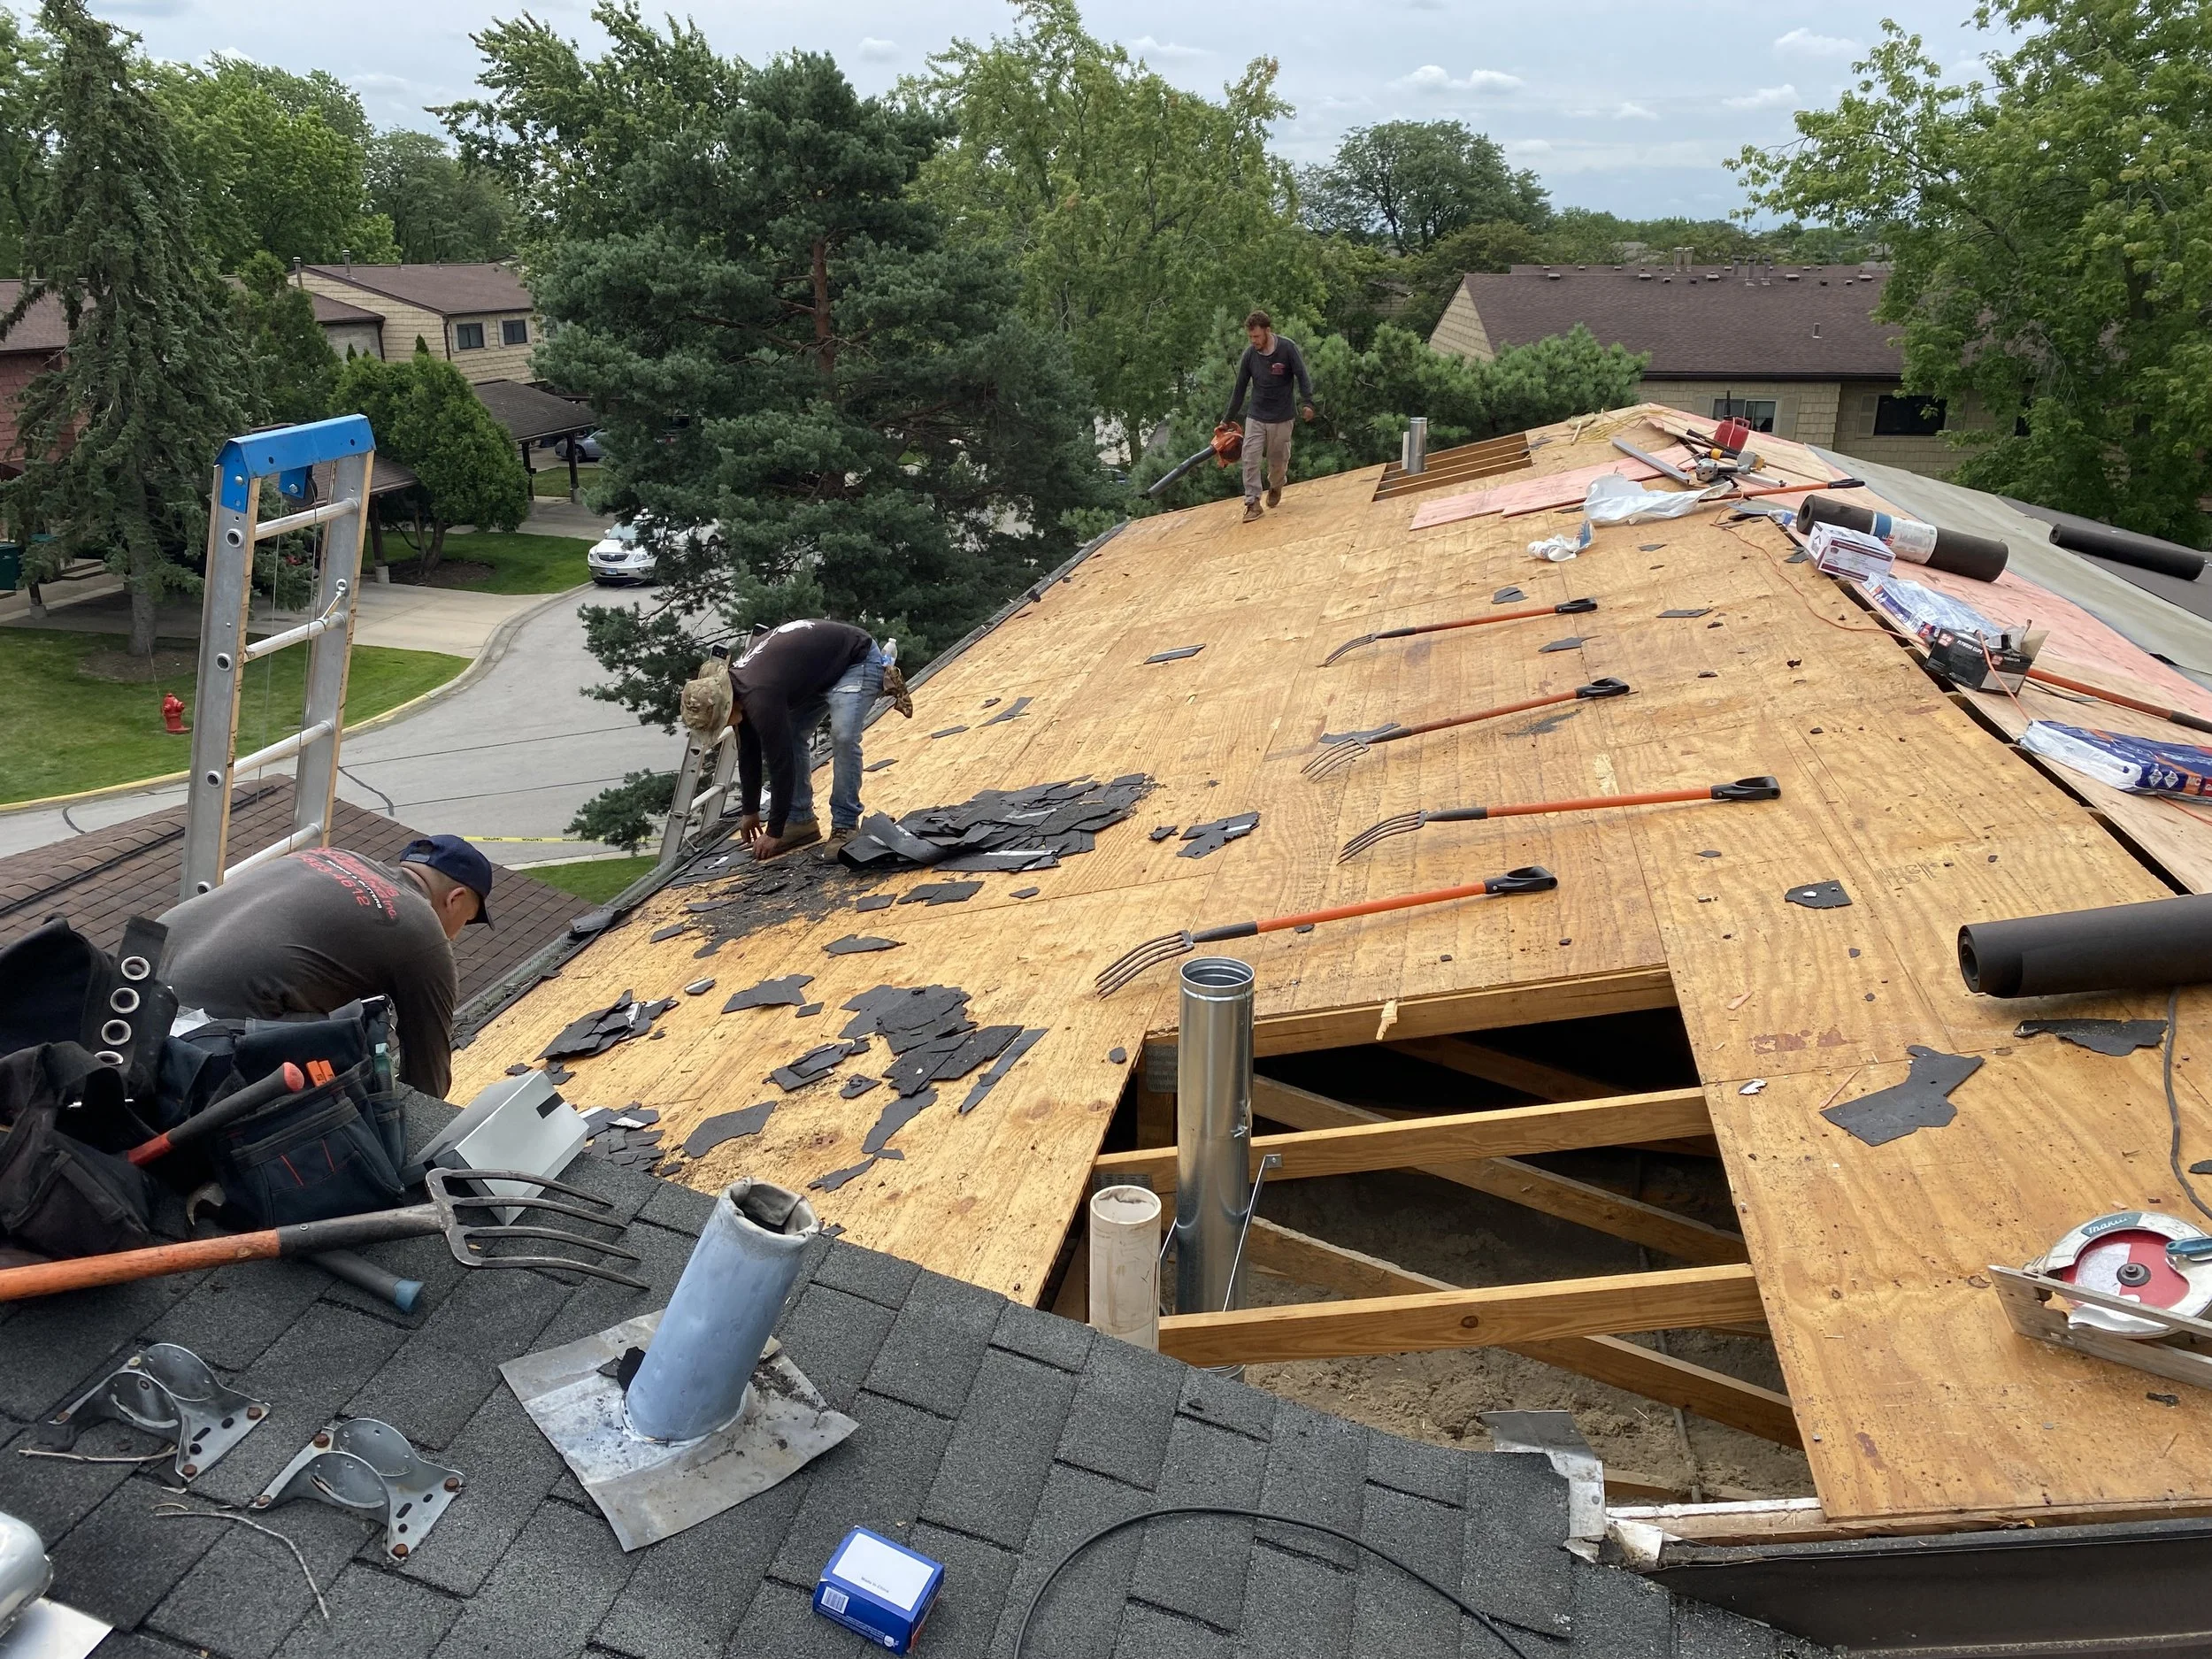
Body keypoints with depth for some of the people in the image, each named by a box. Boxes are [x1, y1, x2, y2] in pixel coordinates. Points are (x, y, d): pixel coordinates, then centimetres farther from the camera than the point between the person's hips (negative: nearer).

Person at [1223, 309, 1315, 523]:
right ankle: (1252, 502, -4)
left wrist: (1307, 403, -24)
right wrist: (1228, 419, 9)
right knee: (1250, 459, -10)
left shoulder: (1288, 348, -14)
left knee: (1278, 461, 9)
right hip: (1256, 418, 2)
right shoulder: (1249, 355, -5)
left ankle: (1275, 488, 39)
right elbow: (1240, 388, 4)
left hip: (1281, 419, -2)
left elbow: (1302, 377, -10)